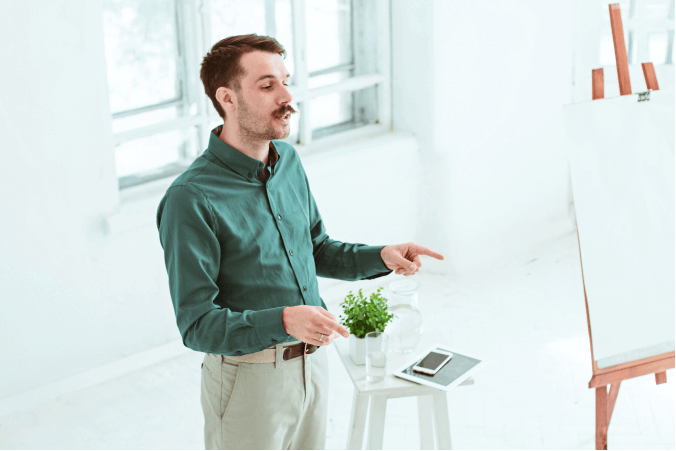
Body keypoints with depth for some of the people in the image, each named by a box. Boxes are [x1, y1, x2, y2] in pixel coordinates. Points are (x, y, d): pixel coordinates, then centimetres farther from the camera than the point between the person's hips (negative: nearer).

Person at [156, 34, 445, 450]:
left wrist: (382, 257, 0)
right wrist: (284, 321, -36)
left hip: (313, 360, 7)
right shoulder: (190, 200, -22)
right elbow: (197, 325, -22)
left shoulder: (288, 160, 4)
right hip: (250, 377, -7)